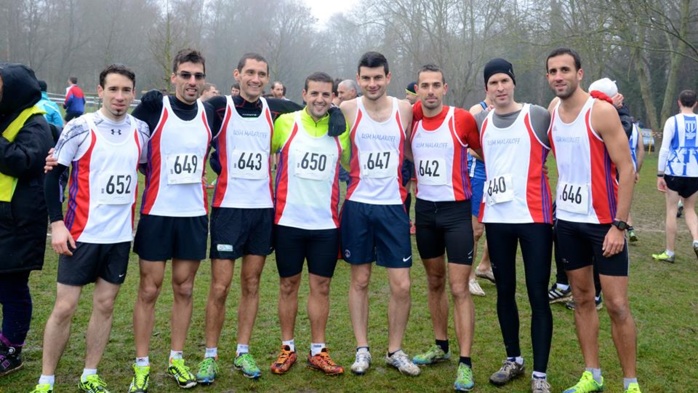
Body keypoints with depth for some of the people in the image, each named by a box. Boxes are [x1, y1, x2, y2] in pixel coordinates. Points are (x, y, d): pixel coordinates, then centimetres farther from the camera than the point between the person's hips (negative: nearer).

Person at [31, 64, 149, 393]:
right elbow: (52, 174, -5)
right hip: (82, 233, -4)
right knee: (65, 307, 0)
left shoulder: (141, 131, 3)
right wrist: (56, 223, -12)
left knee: (105, 305, 9)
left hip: (120, 234, 4)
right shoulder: (80, 128, -8)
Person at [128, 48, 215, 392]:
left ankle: (176, 359, 24)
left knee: (184, 289, 11)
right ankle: (141, 365, 17)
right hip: (157, 212, -3)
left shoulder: (210, 112, 4)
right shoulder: (154, 105, -7)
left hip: (195, 214, 3)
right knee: (149, 290, 4)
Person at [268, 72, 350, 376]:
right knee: (288, 285, 9)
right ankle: (287, 348, 23)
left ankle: (318, 351, 20)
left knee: (321, 286, 7)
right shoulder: (285, 123, -2)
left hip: (326, 223, 1)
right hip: (288, 221, -1)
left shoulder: (341, 129, 2)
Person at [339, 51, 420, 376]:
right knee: (359, 280, 9)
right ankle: (362, 349, 23)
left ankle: (395, 350, 19)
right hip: (357, 205, -1)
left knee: (402, 286, 1)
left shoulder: (404, 110, 2)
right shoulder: (348, 110, -2)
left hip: (393, 206, 1)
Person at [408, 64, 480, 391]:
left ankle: (465, 363, 2)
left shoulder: (462, 119, -10)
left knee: (459, 288, -5)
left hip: (456, 211, -5)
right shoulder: (411, 120, 2)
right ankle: (440, 347, 31)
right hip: (424, 210, 5)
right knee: (434, 283, 16)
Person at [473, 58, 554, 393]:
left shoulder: (539, 117, -3)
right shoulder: (480, 122, 9)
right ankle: (513, 359, 29)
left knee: (538, 295, -1)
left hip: (534, 217, -4)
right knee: (504, 290, 13)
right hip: (495, 218, 4)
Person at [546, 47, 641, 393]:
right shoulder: (550, 115, 4)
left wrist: (619, 225, -18)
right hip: (567, 221, 5)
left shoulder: (602, 112, -12)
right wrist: (556, 209, 7)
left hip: (603, 221, -5)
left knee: (616, 305, -1)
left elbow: (626, 169, -14)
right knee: (582, 299, 12)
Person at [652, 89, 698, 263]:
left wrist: (660, 175, -5)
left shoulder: (673, 121, -4)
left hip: (675, 172, -3)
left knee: (671, 211, 5)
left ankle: (670, 253, 9)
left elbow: (664, 149, -8)